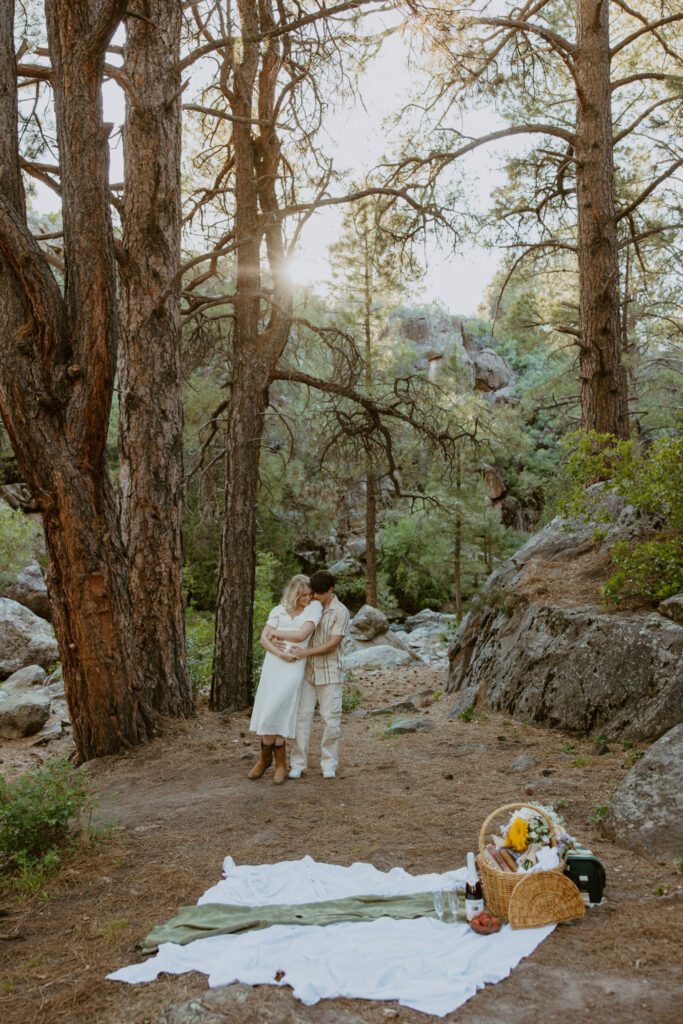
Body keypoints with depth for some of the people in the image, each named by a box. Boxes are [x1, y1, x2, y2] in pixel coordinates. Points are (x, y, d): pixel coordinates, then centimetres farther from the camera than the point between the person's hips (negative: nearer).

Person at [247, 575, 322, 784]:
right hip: (272, 664, 4)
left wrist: (276, 632, 0)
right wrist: (281, 653, -15)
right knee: (268, 715, 2)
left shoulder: (315, 607, 1)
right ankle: (280, 763, 15)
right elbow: (263, 639, 2)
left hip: (293, 667, -3)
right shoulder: (278, 611, 9)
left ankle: (265, 757, 10)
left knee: (273, 714, -10)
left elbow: (302, 634, -11)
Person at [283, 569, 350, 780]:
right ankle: (298, 764, 7)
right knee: (301, 716, 0)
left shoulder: (341, 612, -7)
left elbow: (332, 644, -14)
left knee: (330, 719, 1)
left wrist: (306, 652, -21)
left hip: (329, 673, -4)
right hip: (307, 671, 4)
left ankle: (329, 764, 13)